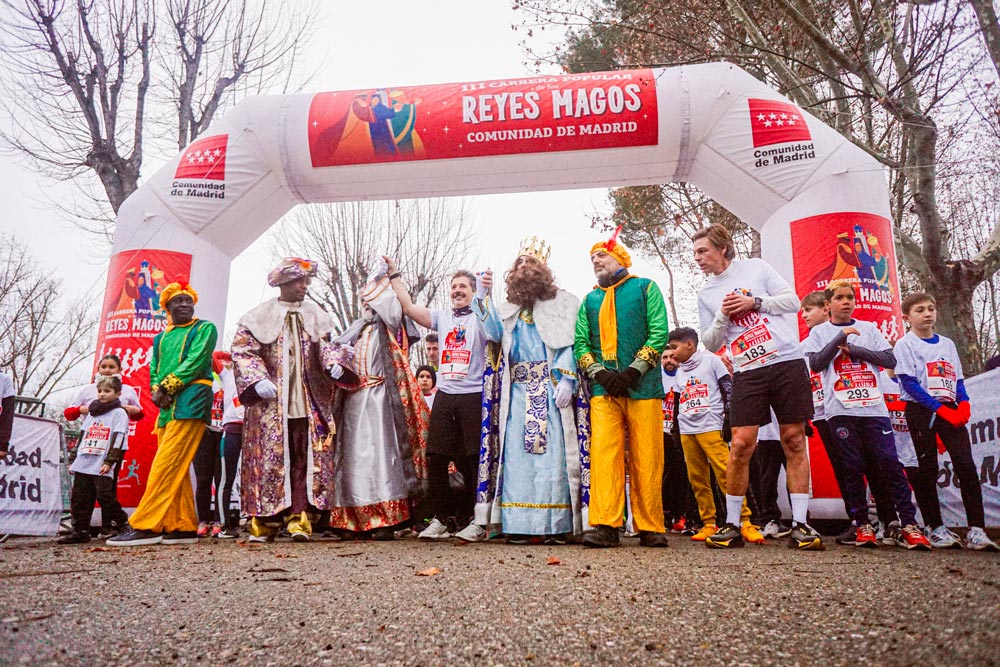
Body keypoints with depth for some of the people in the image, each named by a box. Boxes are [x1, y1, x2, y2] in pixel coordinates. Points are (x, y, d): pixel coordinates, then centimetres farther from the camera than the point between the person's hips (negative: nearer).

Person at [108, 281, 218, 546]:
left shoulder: (204, 328, 6)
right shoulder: (161, 338, 24)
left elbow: (195, 362, -7)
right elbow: (154, 371, 17)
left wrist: (168, 386, -12)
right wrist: (158, 391, -4)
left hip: (191, 401, -7)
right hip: (166, 406, 7)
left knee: (166, 465, -14)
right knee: (175, 470, 4)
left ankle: (145, 526, -16)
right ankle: (184, 527, 7)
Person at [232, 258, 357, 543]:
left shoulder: (317, 316, 15)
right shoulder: (259, 316, 6)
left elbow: (326, 347, 13)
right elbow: (242, 350, 3)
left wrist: (335, 363, -10)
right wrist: (257, 380, -12)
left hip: (309, 404, 2)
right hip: (270, 404, -2)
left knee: (306, 461, -4)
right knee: (270, 461, -2)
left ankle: (300, 519, -3)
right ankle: (265, 523, 7)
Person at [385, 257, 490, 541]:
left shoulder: (480, 318, 7)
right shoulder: (442, 317, 18)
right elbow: (409, 308, 12)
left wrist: (486, 292, -31)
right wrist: (394, 275, 12)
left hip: (473, 395, -4)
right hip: (444, 394, 4)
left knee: (472, 461, -1)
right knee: (436, 458, 0)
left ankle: (469, 518, 10)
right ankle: (439, 520, 8)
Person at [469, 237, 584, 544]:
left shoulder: (564, 302, 11)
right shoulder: (510, 307, 24)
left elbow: (571, 344, 1)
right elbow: (496, 333, 5)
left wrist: (566, 379, -12)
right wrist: (483, 298, -3)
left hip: (551, 388, -3)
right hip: (518, 390, 4)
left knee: (552, 449, -8)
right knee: (517, 451, -2)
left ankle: (556, 524, -4)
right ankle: (520, 524, 1)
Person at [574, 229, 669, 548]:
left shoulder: (645, 288, 12)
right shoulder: (590, 300, 22)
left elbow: (659, 333, 1)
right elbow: (580, 343, 13)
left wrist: (633, 371, -10)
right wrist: (599, 373, -5)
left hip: (642, 386, -2)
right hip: (603, 389, 2)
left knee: (647, 459, -2)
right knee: (603, 452, -11)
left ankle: (650, 527, 7)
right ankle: (605, 525, -10)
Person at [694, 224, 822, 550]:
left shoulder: (756, 267, 8)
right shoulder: (706, 294, 13)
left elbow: (792, 300, 4)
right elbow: (711, 343, 11)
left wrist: (755, 302, -9)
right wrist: (723, 317, -6)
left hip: (787, 362, -1)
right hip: (748, 372, 1)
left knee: (794, 440, 0)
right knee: (741, 444, -8)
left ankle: (800, 524, 7)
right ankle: (732, 525, 3)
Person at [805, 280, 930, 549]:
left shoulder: (869, 328, 17)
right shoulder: (819, 332, 11)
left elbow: (890, 360, 7)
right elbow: (815, 364, -3)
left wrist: (854, 349, -3)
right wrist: (839, 338, -9)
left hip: (874, 407, 1)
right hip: (840, 410, -1)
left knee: (890, 462, -4)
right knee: (852, 466, -1)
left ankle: (908, 523, 2)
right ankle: (862, 524, 8)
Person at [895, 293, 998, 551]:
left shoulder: (947, 343, 16)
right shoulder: (905, 345, -1)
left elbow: (958, 379, 15)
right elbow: (909, 384, -9)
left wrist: (964, 404, -5)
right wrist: (941, 409, -15)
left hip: (950, 410, 4)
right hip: (921, 411, -4)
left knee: (966, 464, -8)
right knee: (927, 469, -1)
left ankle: (976, 530, -6)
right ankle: (936, 529, 7)